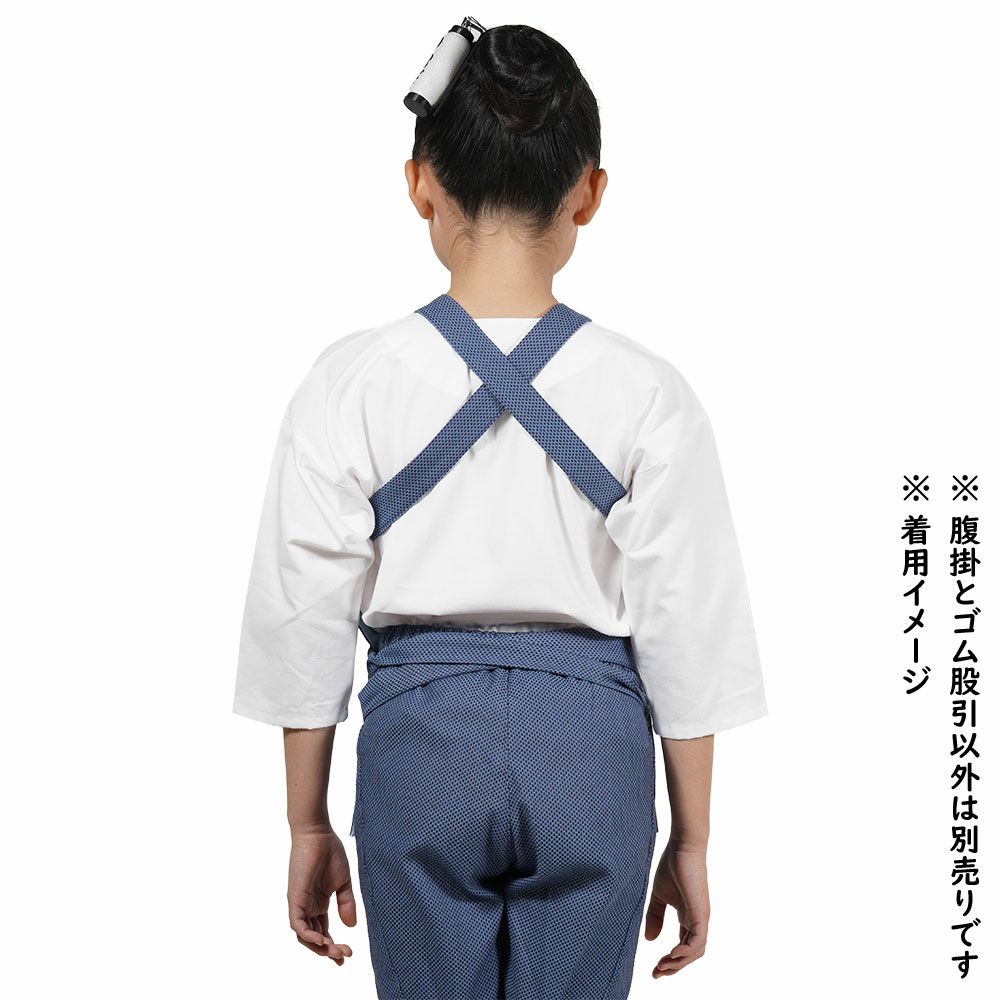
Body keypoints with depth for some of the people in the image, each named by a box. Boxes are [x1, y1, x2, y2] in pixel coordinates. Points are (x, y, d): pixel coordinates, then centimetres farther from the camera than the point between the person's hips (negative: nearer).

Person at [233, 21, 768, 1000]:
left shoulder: (350, 384, -6)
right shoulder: (648, 394, -6)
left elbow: (304, 618, -2)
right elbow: (688, 634, -3)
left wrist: (307, 826, 9)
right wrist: (690, 841, 8)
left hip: (420, 732, 0)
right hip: (590, 736, 0)